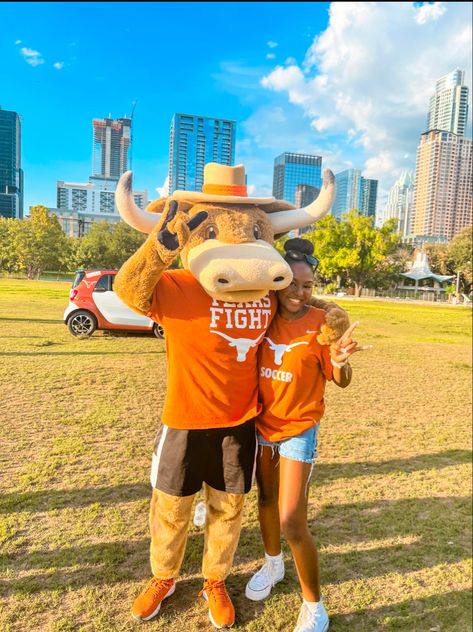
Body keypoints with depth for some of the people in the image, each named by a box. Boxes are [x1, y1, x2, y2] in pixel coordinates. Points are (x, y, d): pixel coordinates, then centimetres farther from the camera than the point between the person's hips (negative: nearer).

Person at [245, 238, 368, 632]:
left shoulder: (322, 323, -15)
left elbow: (342, 382, -12)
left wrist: (340, 362, -30)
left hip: (299, 430, -4)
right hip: (261, 425, 5)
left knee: (291, 521, -4)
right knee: (266, 499, 22)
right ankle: (273, 564, 49)